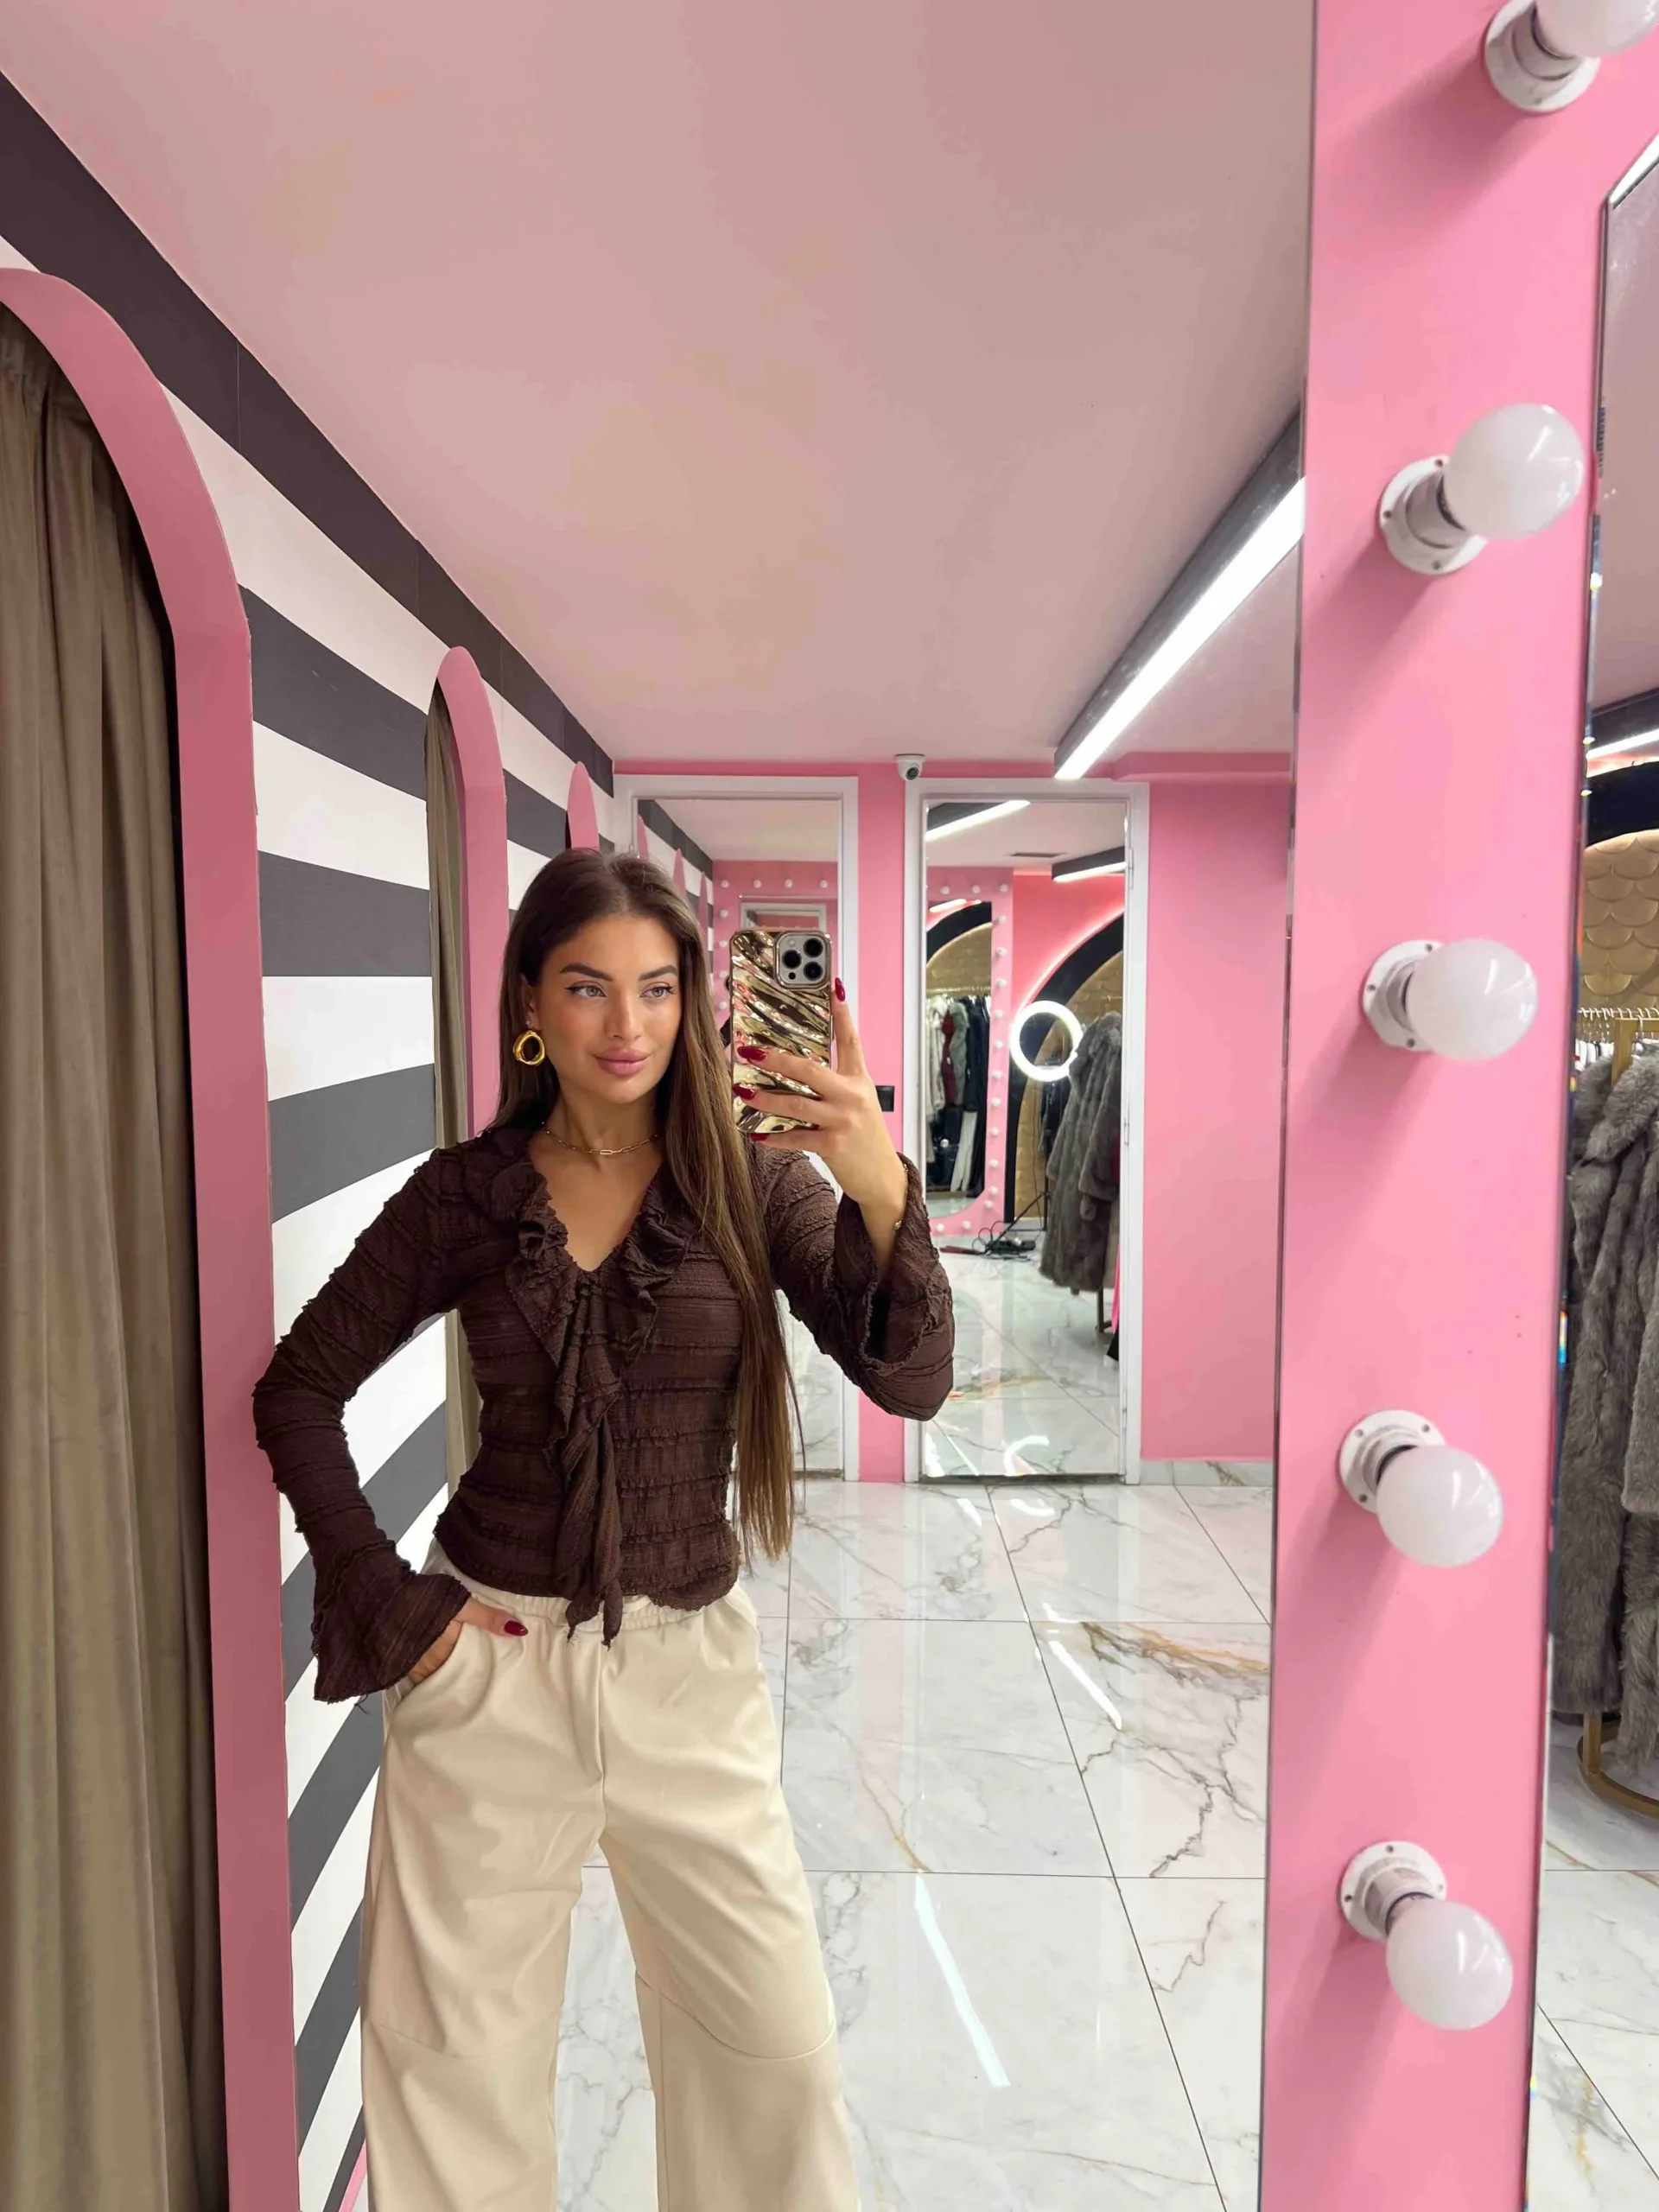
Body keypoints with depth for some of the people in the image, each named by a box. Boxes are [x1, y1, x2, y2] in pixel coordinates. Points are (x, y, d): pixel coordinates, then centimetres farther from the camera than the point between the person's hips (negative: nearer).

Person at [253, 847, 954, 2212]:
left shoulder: (756, 1180, -7)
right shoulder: (463, 1195, -4)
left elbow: (912, 1384, -17)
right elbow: (299, 1392, 5)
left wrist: (882, 1194, -35)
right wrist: (389, 1603, -3)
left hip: (688, 1664, 0)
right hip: (490, 1660, 1)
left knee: (779, 2047, 9)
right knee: (455, 2054, 17)